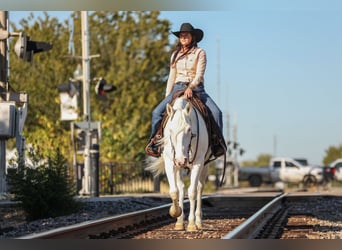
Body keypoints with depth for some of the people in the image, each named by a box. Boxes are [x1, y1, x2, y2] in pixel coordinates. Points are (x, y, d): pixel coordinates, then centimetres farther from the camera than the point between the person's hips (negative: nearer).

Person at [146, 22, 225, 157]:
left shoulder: (200, 52, 1)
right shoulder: (175, 54, 14)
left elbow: (199, 74, -9)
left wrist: (191, 87, -25)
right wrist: (167, 97, 11)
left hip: (196, 89, -3)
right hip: (178, 88, 3)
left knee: (216, 112, -24)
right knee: (157, 112, -17)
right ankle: (154, 141, -7)